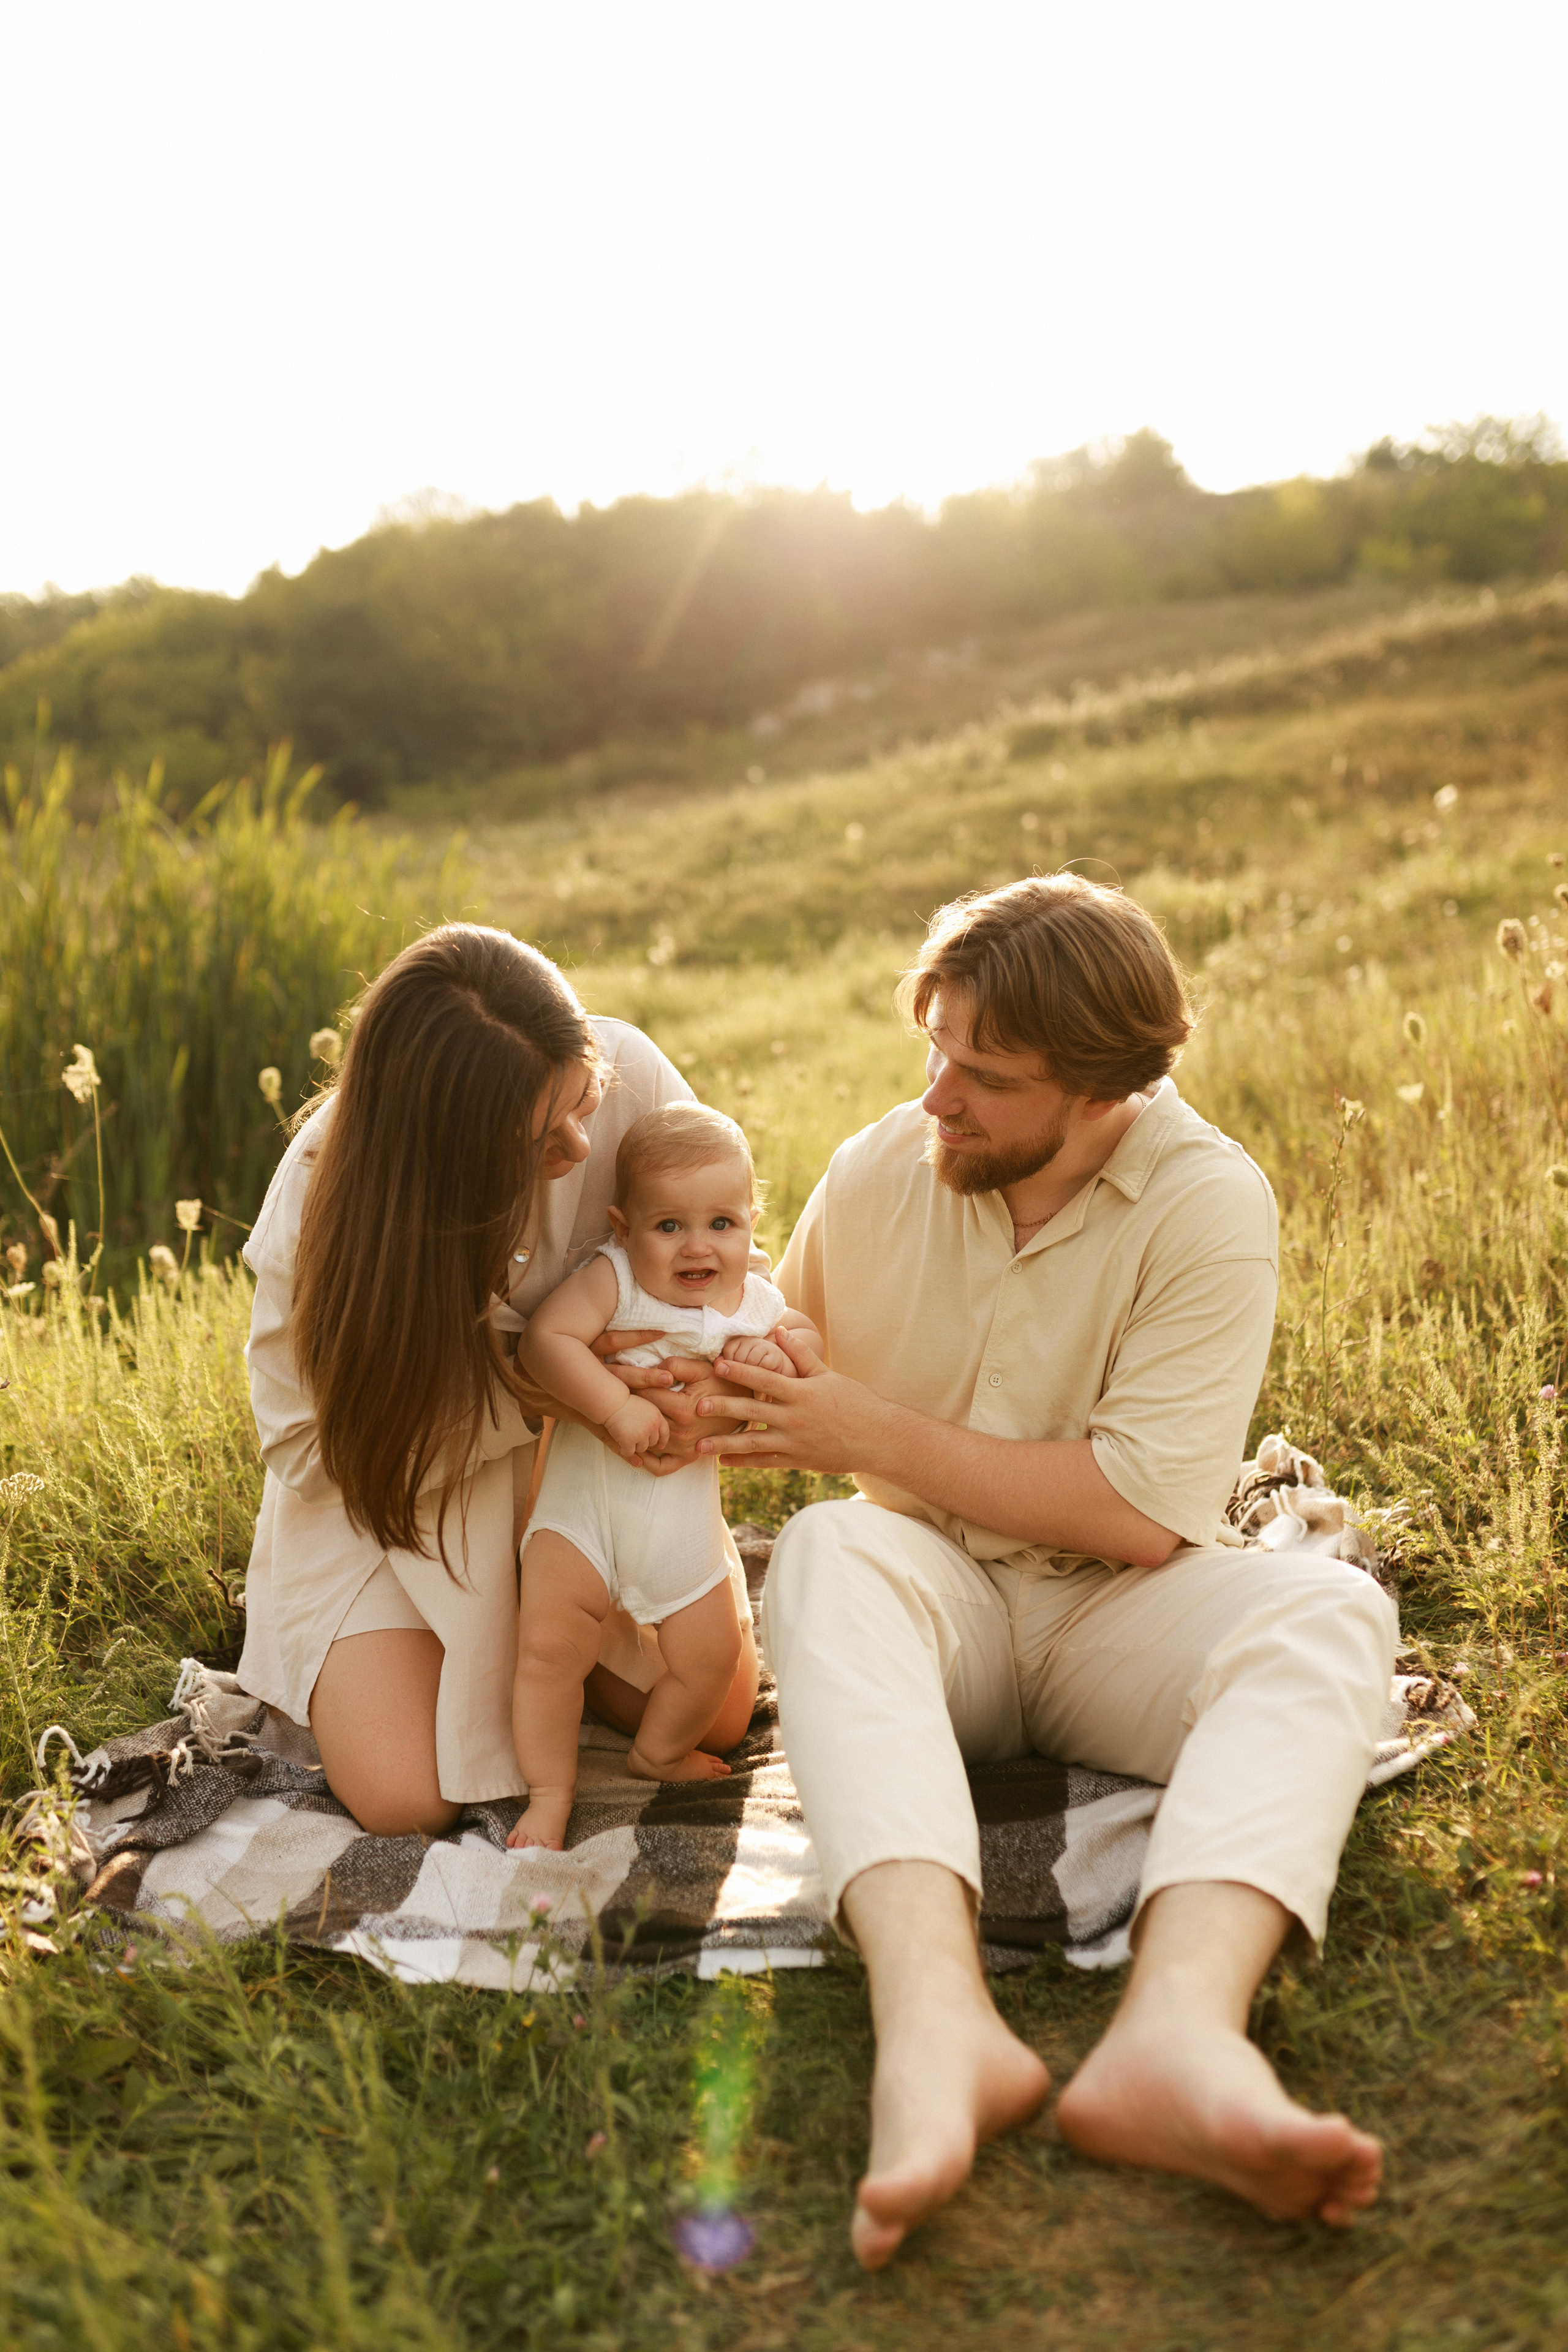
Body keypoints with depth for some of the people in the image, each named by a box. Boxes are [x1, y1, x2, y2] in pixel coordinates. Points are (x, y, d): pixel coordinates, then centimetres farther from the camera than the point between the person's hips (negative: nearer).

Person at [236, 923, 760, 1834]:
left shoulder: (628, 1073, -26)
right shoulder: (329, 1185, -31)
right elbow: (308, 1441, -19)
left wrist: (711, 1373, -30)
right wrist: (534, 1389, -32)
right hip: (395, 1486, -2)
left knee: (715, 1722, -3)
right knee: (406, 1798, -13)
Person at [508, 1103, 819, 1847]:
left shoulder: (757, 1306, -2)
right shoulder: (612, 1278, -16)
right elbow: (545, 1339, -27)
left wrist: (779, 1359, -15)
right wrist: (618, 1405, -34)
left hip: (685, 1513, 4)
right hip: (586, 1496, -4)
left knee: (712, 1659, 10)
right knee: (549, 1648, -9)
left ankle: (658, 1754, 39)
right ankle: (550, 1792, 12)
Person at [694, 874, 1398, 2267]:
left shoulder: (1208, 1202, -12)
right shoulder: (878, 1173, -2)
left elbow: (1145, 1513, -18)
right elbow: (783, 1373, 14)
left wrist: (879, 1435, -17)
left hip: (1117, 1612, -1)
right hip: (937, 1595, 2)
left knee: (1331, 1611, -31)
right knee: (828, 1552, -32)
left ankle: (1179, 2027, -55)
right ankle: (936, 2021, -53)